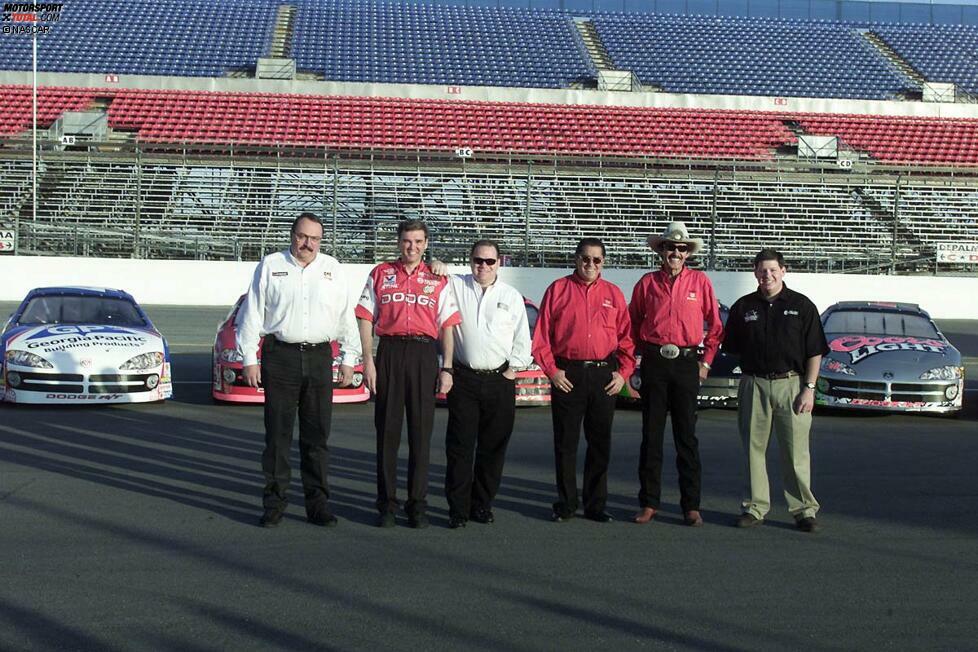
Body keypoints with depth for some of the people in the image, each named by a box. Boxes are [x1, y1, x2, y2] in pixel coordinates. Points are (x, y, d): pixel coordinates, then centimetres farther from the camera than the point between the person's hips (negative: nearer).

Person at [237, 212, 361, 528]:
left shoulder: (332, 269, 11)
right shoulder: (270, 265, 5)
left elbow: (346, 316, 13)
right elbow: (252, 313, 4)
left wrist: (349, 358, 7)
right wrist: (249, 359, -1)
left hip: (319, 358, 2)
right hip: (280, 355, -2)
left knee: (317, 435, 5)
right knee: (277, 434, 0)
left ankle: (318, 503, 11)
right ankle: (274, 503, 6)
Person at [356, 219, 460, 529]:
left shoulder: (438, 280, 11)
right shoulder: (380, 274, 10)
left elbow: (446, 326, 8)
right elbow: (366, 320, 7)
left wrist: (446, 368, 0)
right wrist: (368, 361, -2)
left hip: (425, 354, 0)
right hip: (389, 352, 0)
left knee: (421, 432, 2)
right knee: (387, 430, 2)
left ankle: (417, 504, 9)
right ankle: (386, 503, 8)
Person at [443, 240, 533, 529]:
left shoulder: (511, 296, 9)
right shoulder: (455, 286, 6)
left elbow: (522, 338, 11)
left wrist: (513, 368, 3)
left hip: (500, 380, 2)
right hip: (464, 378, -1)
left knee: (493, 448, 6)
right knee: (460, 446, -3)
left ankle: (482, 505, 17)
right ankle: (458, 509, 2)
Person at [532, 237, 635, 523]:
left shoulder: (613, 294, 11)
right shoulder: (558, 290, 4)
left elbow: (626, 336, 11)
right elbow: (541, 335, 2)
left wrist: (623, 372, 0)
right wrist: (552, 370, -6)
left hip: (604, 375, 2)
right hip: (567, 375, -2)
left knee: (600, 443, 6)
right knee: (565, 443, 3)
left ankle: (595, 504, 16)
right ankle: (566, 504, 13)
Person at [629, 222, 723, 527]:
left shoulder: (700, 282, 4)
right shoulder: (647, 283, 6)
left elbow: (715, 327, 9)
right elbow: (632, 324, 15)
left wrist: (706, 362, 4)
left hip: (686, 363, -1)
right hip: (654, 362, 1)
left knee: (687, 437, 2)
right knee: (651, 435, 5)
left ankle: (691, 505, 7)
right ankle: (649, 503, 11)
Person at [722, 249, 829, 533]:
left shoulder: (802, 306, 4)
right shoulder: (743, 307, 9)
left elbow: (815, 351, 2)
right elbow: (732, 347, 14)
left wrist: (809, 388, -5)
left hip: (791, 384, -2)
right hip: (754, 385, 2)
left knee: (796, 451, -3)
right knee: (753, 449, 5)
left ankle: (804, 509, 3)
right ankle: (755, 507, 13)